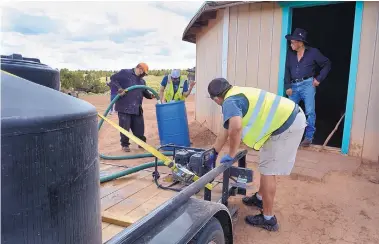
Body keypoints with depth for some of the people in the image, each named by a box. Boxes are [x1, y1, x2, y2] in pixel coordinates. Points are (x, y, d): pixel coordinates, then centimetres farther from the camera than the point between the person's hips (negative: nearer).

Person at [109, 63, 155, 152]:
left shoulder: (142, 81, 18)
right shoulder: (125, 73, -3)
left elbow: (145, 92, 23)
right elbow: (113, 78, -8)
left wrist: (150, 95, 3)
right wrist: (119, 89, -20)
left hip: (137, 108, 6)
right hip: (124, 107, -6)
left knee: (139, 127, 10)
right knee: (124, 127, 2)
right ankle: (125, 144, 17)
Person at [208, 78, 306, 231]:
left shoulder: (230, 102, -16)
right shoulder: (236, 95, 14)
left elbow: (235, 128, -36)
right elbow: (225, 130, 20)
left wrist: (231, 154, -19)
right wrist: (214, 153, 25)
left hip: (287, 125, -10)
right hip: (291, 117, 10)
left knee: (268, 170, -1)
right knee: (267, 166, 22)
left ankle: (268, 219, 12)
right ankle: (260, 198, 41)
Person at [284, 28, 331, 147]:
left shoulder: (313, 52, -1)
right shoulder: (290, 53, 9)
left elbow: (327, 64, 6)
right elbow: (287, 70, 9)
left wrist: (319, 79, -3)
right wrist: (288, 86, 1)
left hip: (307, 84, -4)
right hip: (294, 86, 4)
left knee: (309, 111, -5)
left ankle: (309, 137, 5)